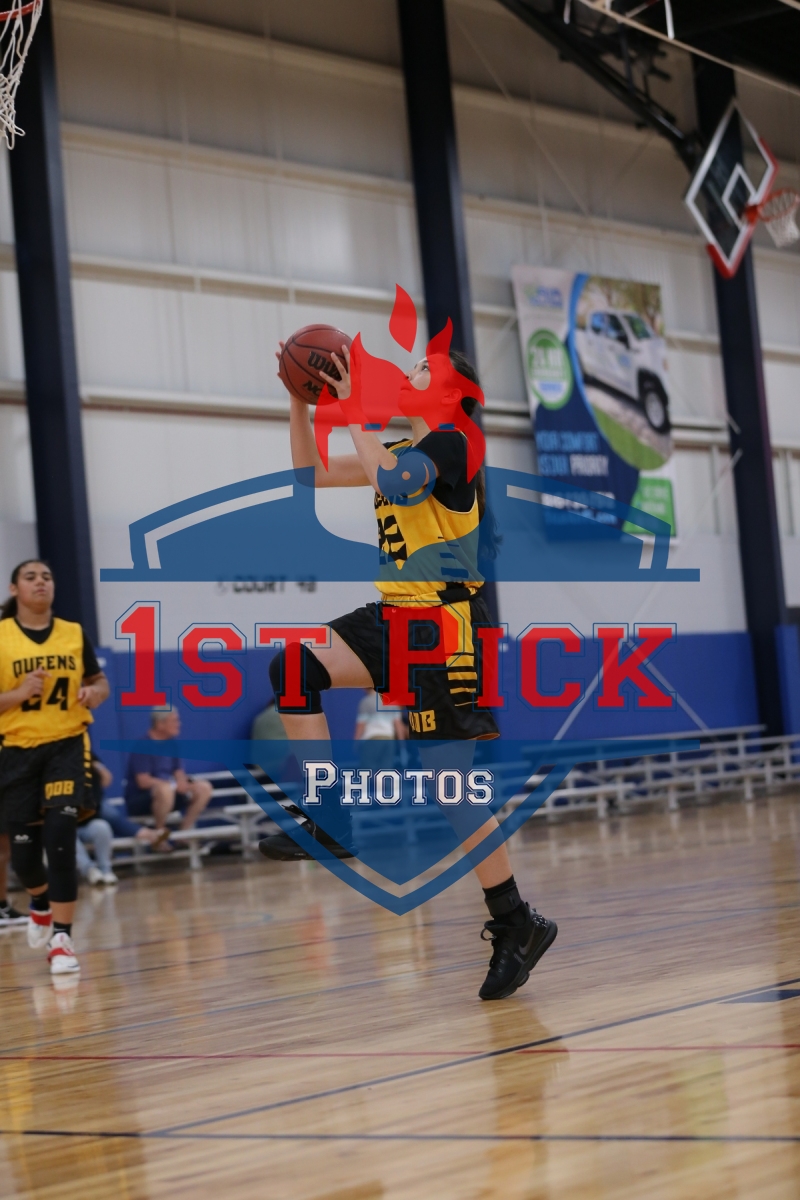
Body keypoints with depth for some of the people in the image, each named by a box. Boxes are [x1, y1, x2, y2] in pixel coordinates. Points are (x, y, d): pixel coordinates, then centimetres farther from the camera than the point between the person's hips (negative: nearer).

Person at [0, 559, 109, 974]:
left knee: (60, 838, -15)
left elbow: (100, 681, 15)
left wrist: (95, 692, -7)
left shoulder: (74, 633, 4)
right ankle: (41, 901, 42)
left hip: (67, 746, 0)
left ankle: (61, 939, -9)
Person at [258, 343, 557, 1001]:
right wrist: (300, 399, 10)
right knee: (294, 667, -10)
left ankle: (517, 923, 3)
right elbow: (312, 472, 22)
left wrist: (353, 407, -20)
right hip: (398, 617, 9)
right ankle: (330, 820, -9)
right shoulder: (401, 451, 18)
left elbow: (392, 482, -29)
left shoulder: (450, 443, -9)